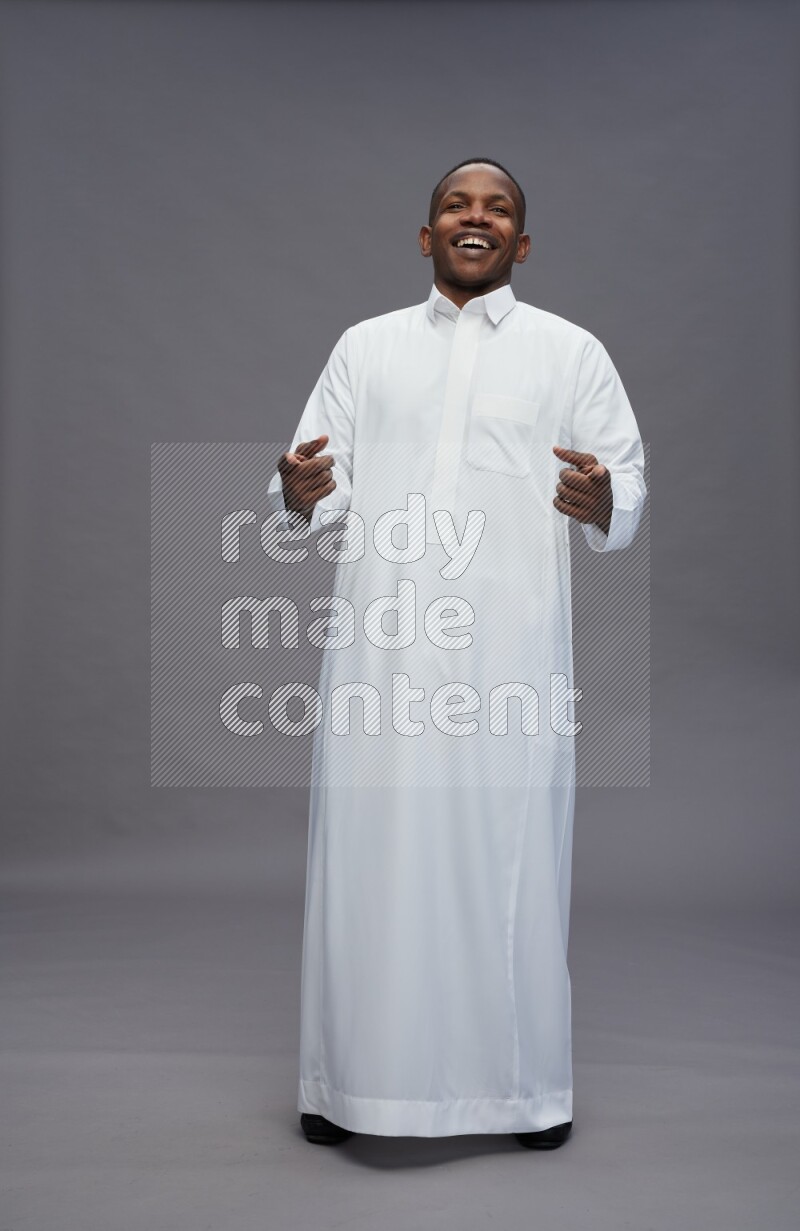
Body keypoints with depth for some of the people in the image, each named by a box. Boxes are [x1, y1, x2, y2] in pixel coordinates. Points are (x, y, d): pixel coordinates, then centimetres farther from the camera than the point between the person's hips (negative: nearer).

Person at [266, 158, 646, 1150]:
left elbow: (629, 491, 6)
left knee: (510, 852, 2)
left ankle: (526, 1083, 19)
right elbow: (323, 503, 11)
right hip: (381, 639, 2)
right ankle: (355, 1078, 19)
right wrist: (300, 496, -12)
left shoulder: (572, 352, 12)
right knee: (372, 852, 3)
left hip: (509, 642, -1)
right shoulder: (365, 346, 17)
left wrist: (603, 503, -17)